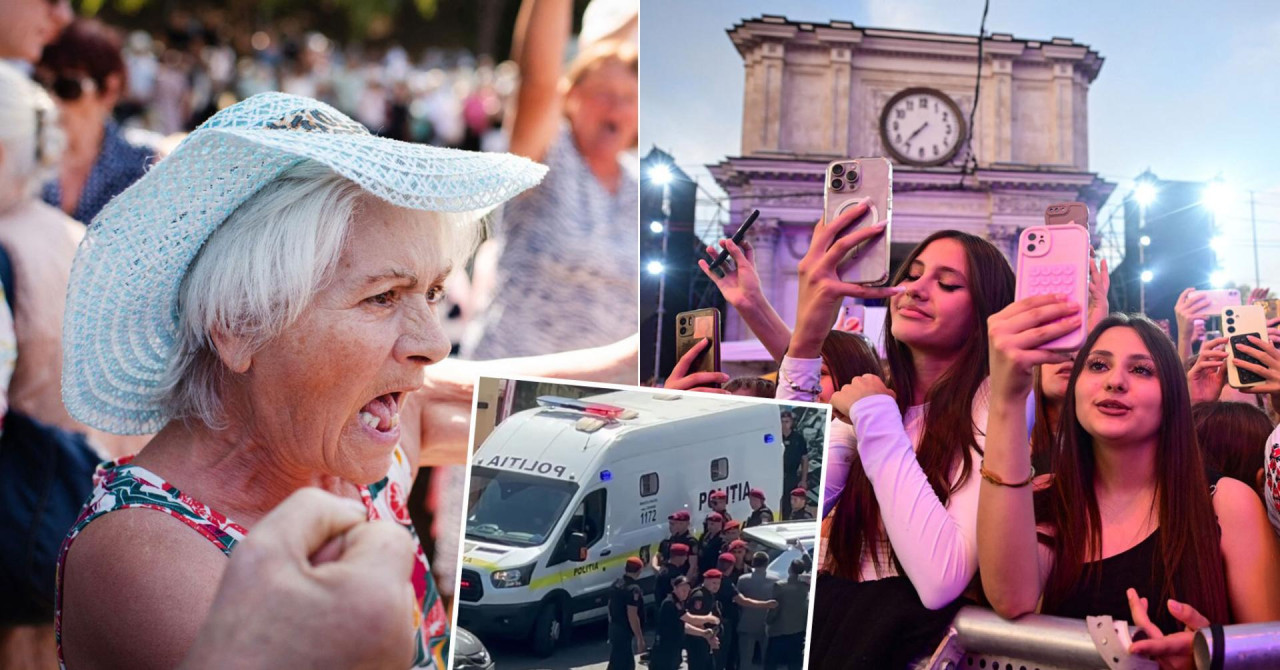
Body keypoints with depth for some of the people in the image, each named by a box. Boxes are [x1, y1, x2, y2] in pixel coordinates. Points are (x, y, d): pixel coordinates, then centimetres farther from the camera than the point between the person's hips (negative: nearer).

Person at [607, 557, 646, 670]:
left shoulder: (616, 583, 8)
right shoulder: (633, 589, -20)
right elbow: (632, 616, -23)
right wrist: (640, 638, -18)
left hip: (614, 628, 9)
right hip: (624, 631, -9)